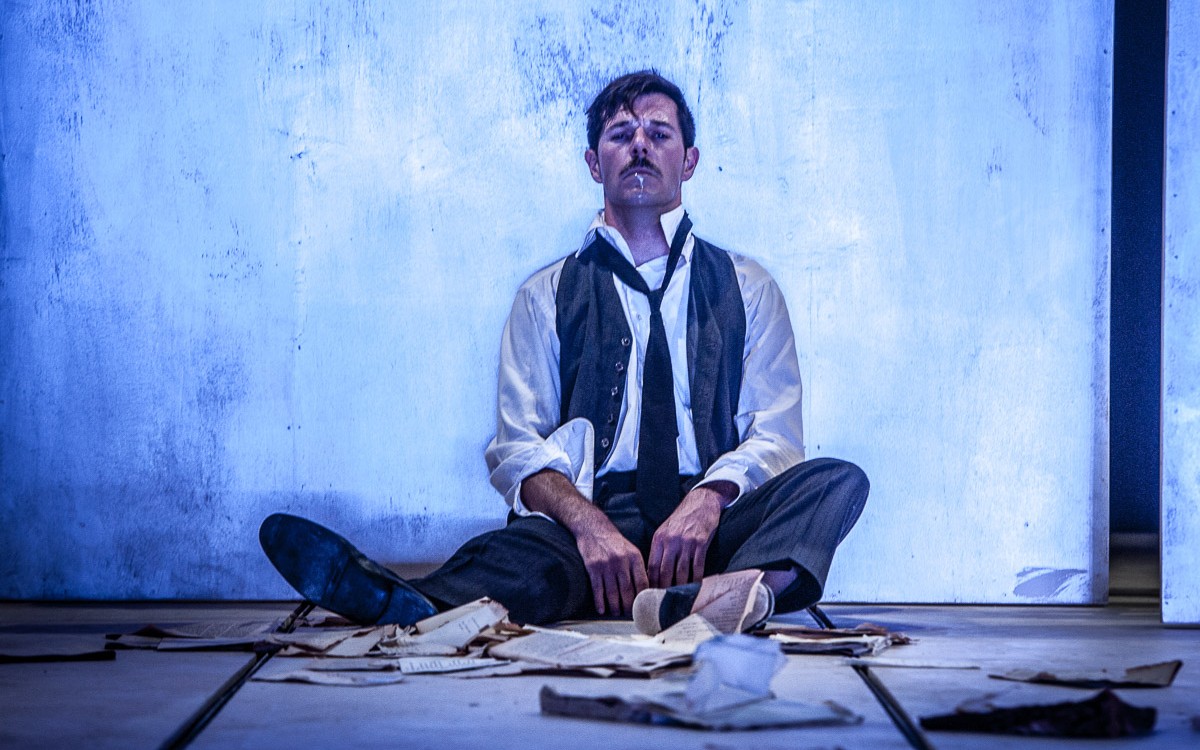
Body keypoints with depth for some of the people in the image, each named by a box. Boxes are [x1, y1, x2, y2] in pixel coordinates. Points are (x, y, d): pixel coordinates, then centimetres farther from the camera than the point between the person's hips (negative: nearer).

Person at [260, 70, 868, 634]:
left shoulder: (747, 287, 19)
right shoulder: (546, 296, 18)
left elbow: (774, 438, 7)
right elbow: (517, 450, 6)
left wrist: (708, 500, -17)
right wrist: (589, 524, -17)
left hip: (717, 530, 1)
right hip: (596, 514, -1)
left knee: (837, 481, -31)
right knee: (532, 549, -37)